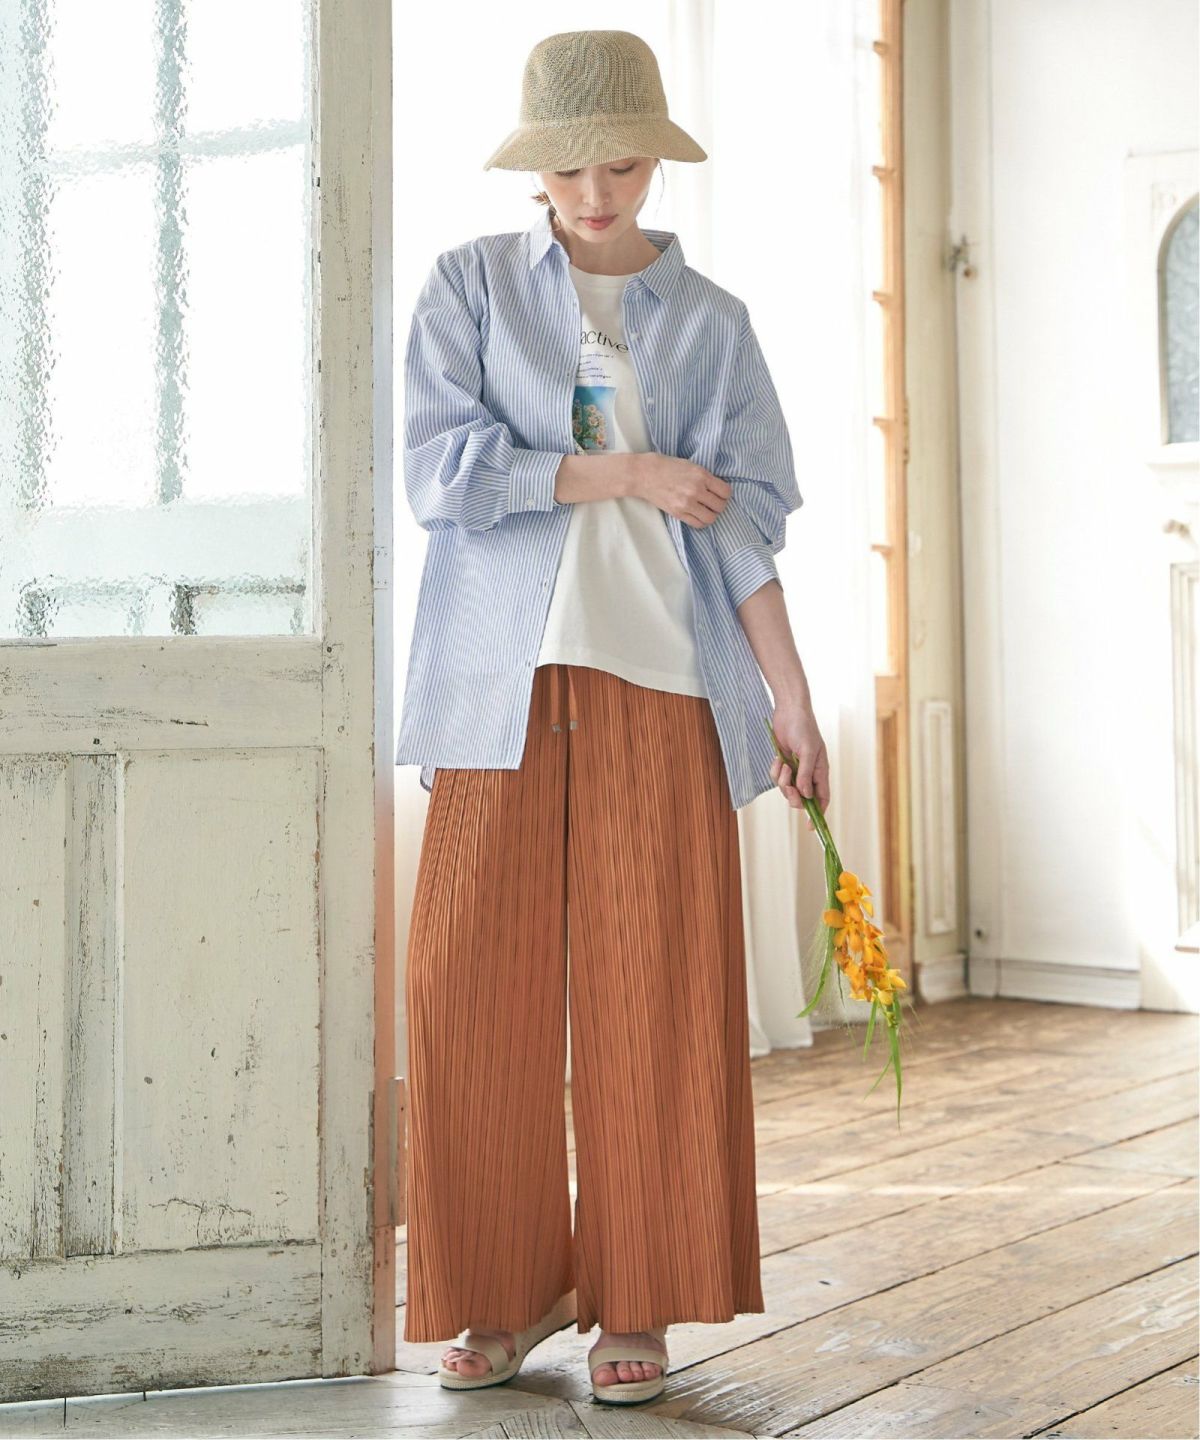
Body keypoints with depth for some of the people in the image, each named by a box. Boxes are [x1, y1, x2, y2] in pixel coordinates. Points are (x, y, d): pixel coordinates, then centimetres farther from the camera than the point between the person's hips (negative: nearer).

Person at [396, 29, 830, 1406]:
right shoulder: (468, 286, 9)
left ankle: (638, 1303, 10)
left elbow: (740, 520, 4)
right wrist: (627, 472, -7)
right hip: (503, 678, 0)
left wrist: (792, 697, -5)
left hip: (659, 676, 0)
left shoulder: (710, 322, 11)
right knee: (478, 987, -2)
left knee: (656, 990, -2)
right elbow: (441, 469, -5)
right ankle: (511, 1291, 13)